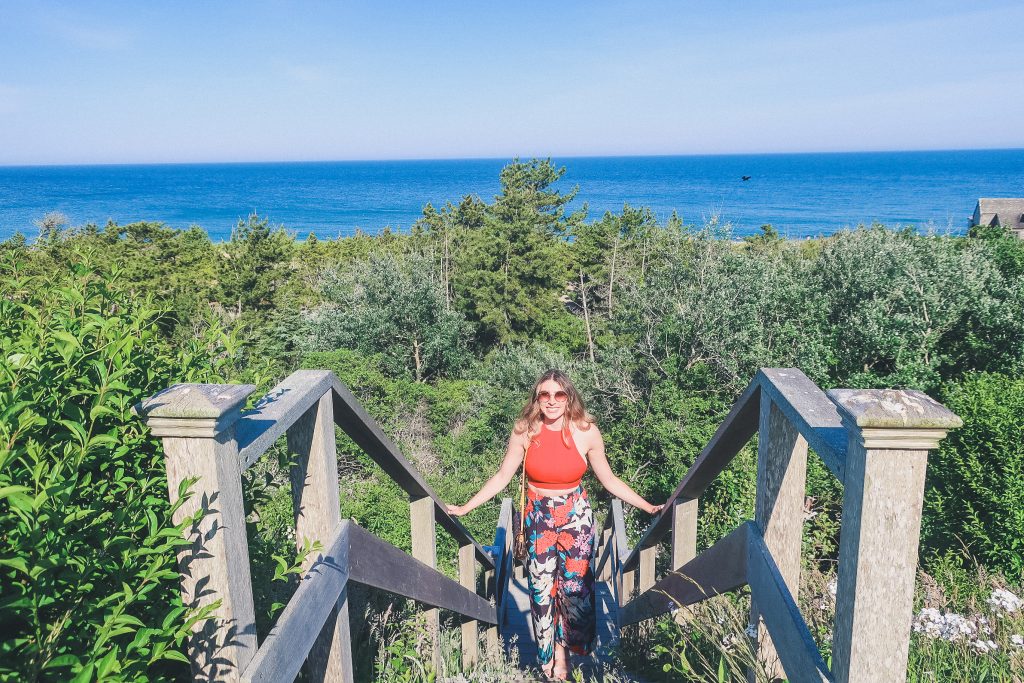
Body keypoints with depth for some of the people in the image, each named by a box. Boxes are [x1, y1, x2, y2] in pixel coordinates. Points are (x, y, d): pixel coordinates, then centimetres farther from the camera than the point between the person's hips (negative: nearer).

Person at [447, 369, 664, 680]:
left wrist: (648, 507, -3)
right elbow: (502, 476, -3)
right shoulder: (525, 431, -11)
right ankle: (548, 653, 27)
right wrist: (466, 507, -4)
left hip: (576, 516, 0)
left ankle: (564, 647, 26)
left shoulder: (586, 432, -12)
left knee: (575, 584, 2)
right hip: (538, 517, 1)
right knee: (541, 587, 6)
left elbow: (609, 479, -2)